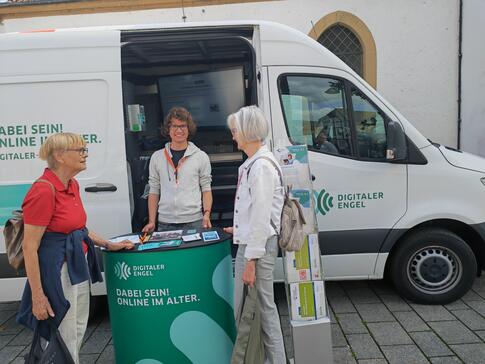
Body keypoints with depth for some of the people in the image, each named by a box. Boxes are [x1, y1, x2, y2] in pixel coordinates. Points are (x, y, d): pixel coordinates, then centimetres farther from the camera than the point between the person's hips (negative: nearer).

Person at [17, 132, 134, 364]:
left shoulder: (72, 185, 6)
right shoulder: (43, 191, -20)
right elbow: (29, 247, -20)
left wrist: (108, 245, 11)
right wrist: (38, 296, -19)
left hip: (78, 266, 9)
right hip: (56, 271, -9)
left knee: (78, 332, 20)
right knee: (64, 339, 4)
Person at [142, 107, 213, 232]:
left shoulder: (201, 156, 2)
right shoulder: (157, 157, 7)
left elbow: (206, 189, 3)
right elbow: (154, 191, 9)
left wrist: (206, 215, -10)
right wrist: (151, 221, 2)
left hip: (194, 221, -1)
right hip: (165, 223, 2)